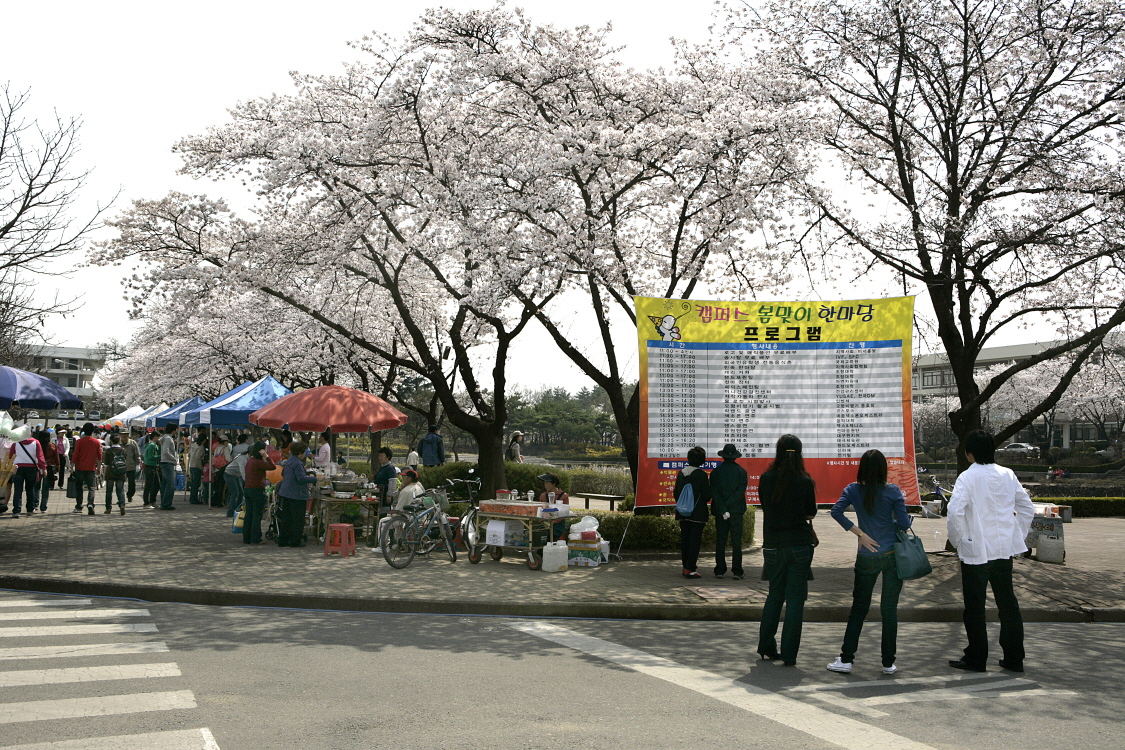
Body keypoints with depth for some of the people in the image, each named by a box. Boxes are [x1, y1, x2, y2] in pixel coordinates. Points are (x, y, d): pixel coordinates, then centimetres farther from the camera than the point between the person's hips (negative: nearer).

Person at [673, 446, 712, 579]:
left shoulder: (681, 473, 4)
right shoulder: (701, 474, -13)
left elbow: (676, 493, 9)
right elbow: (707, 495, -11)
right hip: (698, 513, -6)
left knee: (684, 539, 12)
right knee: (695, 539, -2)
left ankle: (685, 567, 17)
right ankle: (690, 569, -4)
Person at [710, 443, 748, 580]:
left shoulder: (715, 472, 0)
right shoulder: (741, 471, -2)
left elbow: (714, 493, -7)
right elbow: (740, 492, -10)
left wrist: (723, 510, -10)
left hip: (720, 512, 1)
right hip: (736, 511, -1)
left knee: (720, 541, 7)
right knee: (736, 542, 3)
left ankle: (720, 571, 8)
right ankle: (737, 571, 0)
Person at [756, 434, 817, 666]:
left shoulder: (766, 479, -3)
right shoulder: (805, 481, -7)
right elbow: (811, 512, 5)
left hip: (773, 545, 2)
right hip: (800, 545, -2)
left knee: (775, 595, 17)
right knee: (795, 598, 4)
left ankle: (766, 646, 21)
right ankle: (789, 654, 5)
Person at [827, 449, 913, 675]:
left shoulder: (853, 490, -3)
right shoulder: (893, 492, -8)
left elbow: (836, 511, -14)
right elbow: (904, 524, -11)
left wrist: (860, 533, -9)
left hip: (866, 557, 1)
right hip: (892, 555, -1)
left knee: (858, 608, 10)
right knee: (889, 609, 7)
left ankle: (846, 659, 9)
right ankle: (888, 663, 13)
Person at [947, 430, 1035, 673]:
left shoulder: (968, 477, -13)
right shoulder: (1007, 475, 4)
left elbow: (954, 513, -23)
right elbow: (1027, 508, 10)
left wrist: (956, 540, -8)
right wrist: (1017, 536, 16)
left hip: (976, 550, -5)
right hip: (1004, 549, 5)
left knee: (974, 606, 5)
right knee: (1008, 602, 14)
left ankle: (976, 658, 13)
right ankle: (1014, 658, 20)